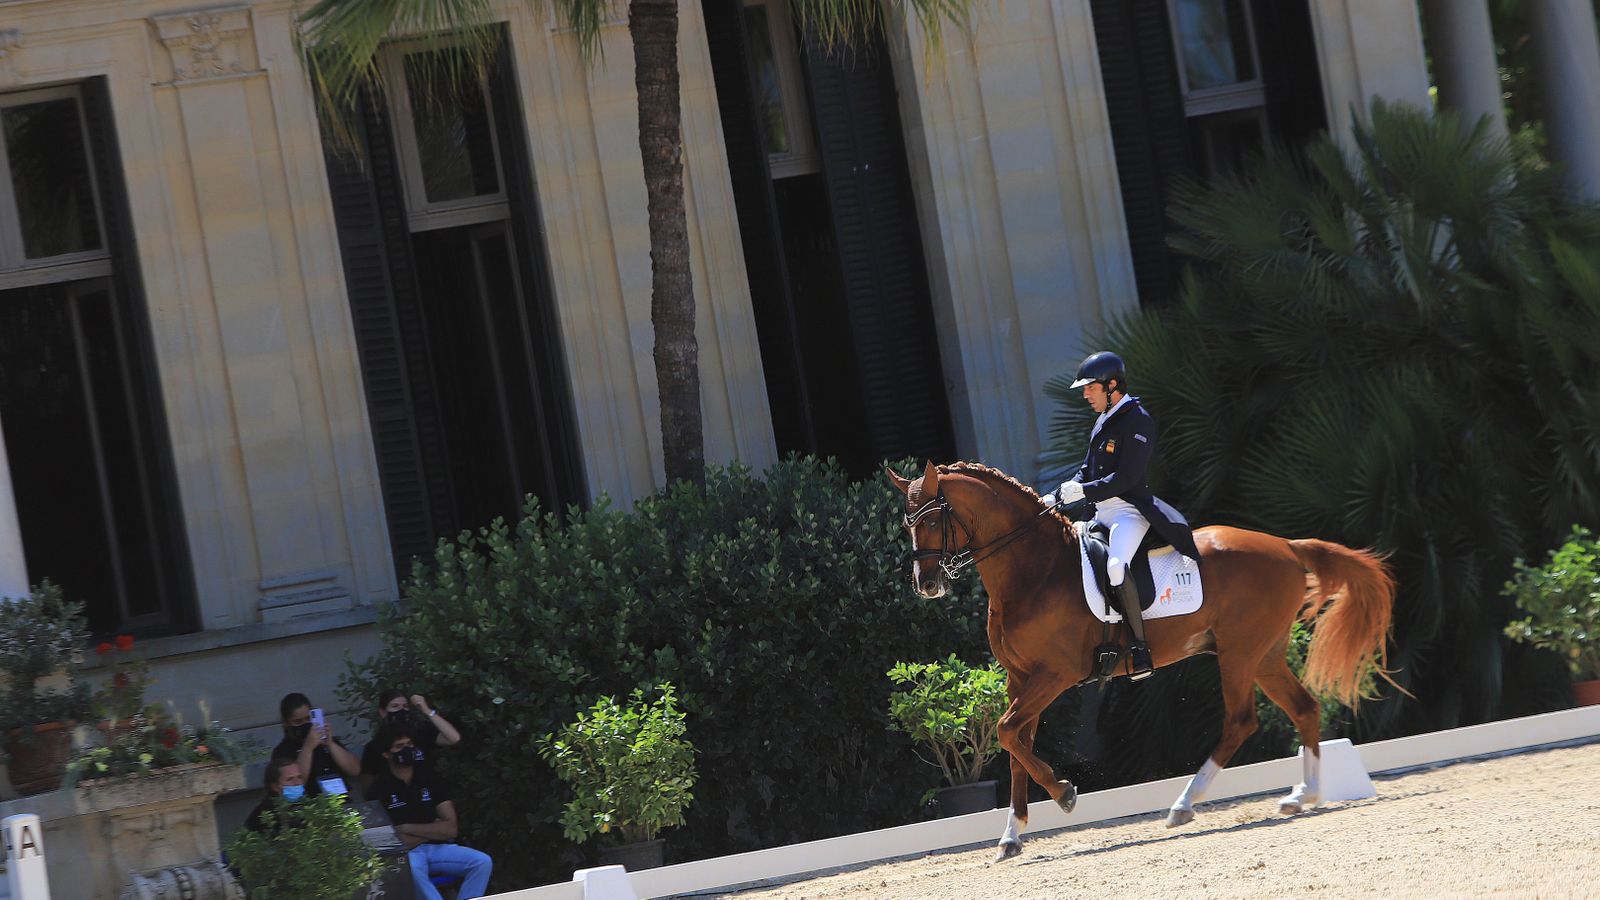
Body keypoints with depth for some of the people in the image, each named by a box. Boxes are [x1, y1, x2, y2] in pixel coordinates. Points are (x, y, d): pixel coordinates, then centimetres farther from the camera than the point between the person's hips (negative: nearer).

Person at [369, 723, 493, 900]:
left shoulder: (429, 777, 7)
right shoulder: (381, 787, -6)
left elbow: (451, 829, 1)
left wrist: (408, 829, -8)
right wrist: (433, 830, 0)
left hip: (438, 848, 5)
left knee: (482, 862, -20)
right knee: (410, 869, -39)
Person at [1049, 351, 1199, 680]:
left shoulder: (1137, 421, -11)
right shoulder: (1104, 422, 17)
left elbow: (1126, 477, -19)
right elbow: (1087, 472, 21)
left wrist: (1083, 491, -21)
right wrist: (1057, 497, 6)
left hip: (1129, 509, -11)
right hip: (1103, 512, 11)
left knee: (1115, 565, -33)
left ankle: (1140, 648, -29)